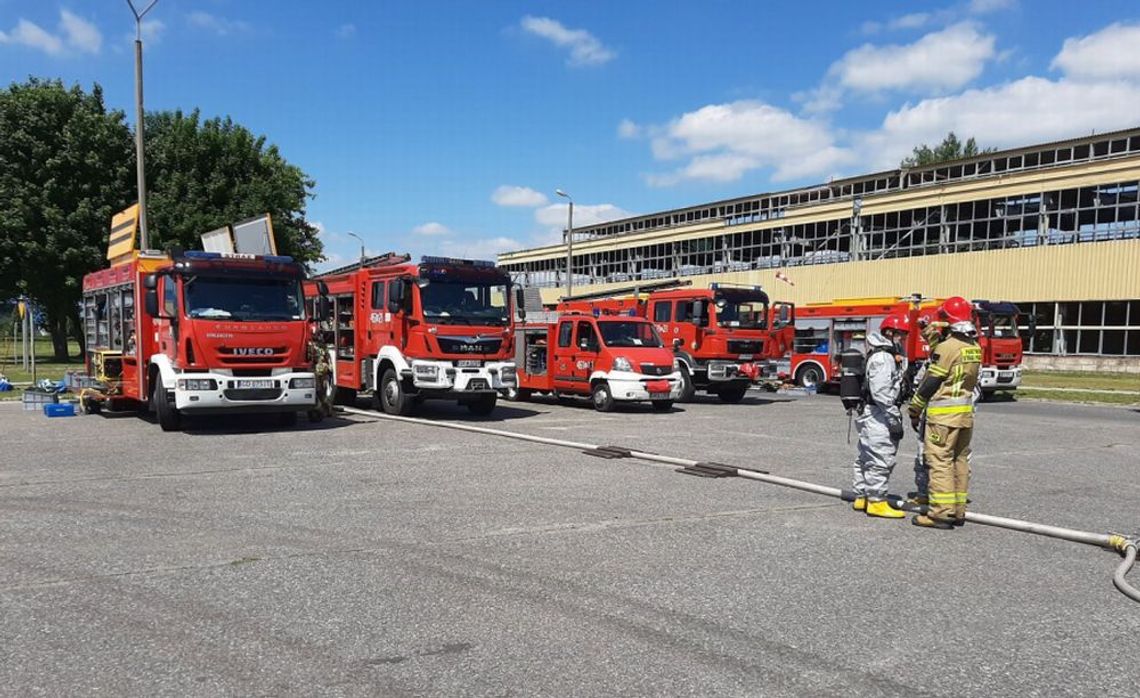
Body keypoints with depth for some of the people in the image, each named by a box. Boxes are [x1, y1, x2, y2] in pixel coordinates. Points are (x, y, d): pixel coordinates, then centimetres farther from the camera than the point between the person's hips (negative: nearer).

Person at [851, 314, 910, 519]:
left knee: (866, 456, 15)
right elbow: (880, 392, -23)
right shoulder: (883, 358, -16)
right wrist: (895, 418, -21)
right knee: (881, 458, -7)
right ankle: (876, 502, -3)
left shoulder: (888, 356, 18)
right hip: (878, 417, -11)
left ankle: (861, 497, 24)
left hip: (869, 416, 11)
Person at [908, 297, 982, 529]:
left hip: (943, 413, -8)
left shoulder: (947, 347, -15)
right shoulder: (974, 347, 9)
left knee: (940, 461, -6)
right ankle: (958, 511, 19)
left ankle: (941, 513, -6)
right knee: (960, 460, 13)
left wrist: (914, 410, -3)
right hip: (966, 413, 8)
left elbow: (931, 382, -13)